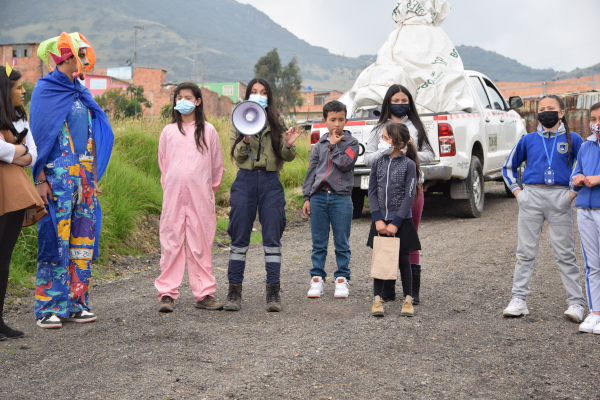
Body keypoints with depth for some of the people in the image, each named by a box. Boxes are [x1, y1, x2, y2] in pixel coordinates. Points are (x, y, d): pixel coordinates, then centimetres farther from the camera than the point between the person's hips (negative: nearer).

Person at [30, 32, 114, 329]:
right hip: (58, 178, -7)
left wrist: (94, 178, 15)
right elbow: (40, 137, -9)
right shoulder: (45, 90, -3)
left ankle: (75, 304, 13)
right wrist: (41, 179, -15)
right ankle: (49, 308, 0)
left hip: (85, 178, 7)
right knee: (55, 240, -6)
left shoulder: (81, 94, 16)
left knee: (83, 239, 6)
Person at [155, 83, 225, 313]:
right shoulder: (169, 131, 11)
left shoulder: (208, 130, 7)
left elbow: (217, 165, 13)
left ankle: (204, 294, 5)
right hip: (173, 194, 1)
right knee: (171, 241, -1)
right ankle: (167, 293, 3)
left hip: (200, 195, -1)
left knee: (201, 242, 0)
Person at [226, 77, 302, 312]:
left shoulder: (277, 123, 8)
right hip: (245, 180, 0)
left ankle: (273, 292, 5)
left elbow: (288, 157, 3)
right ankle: (234, 290, 11)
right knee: (239, 237, 3)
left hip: (271, 182, 0)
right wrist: (245, 141, -22)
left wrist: (289, 144, -18)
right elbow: (237, 157, -3)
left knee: (272, 238, 1)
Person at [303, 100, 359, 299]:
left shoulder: (351, 143, 5)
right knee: (318, 243, 5)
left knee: (342, 243, 2)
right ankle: (317, 278, 12)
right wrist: (307, 198, 7)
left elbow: (345, 164, -12)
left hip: (341, 197, -2)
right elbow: (311, 172, 12)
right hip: (319, 196, 2)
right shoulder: (319, 145, 13)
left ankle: (342, 279, 11)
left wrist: (334, 145, -4)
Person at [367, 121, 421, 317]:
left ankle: (408, 300, 16)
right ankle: (377, 299, 12)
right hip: (380, 221, 3)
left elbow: (409, 196, -10)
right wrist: (378, 220, -7)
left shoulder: (409, 164, -7)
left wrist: (395, 223, -13)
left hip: (401, 220, -3)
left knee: (403, 260, 6)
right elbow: (372, 193, 3)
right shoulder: (378, 163, 3)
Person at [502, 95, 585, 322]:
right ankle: (519, 300, 10)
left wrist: (575, 192, -4)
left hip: (559, 199, -2)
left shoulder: (572, 139, 5)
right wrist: (516, 191, 9)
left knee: (565, 253, 0)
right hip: (531, 197, 2)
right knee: (526, 252, 5)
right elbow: (509, 166, 22)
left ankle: (575, 303, 6)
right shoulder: (528, 140, 11)